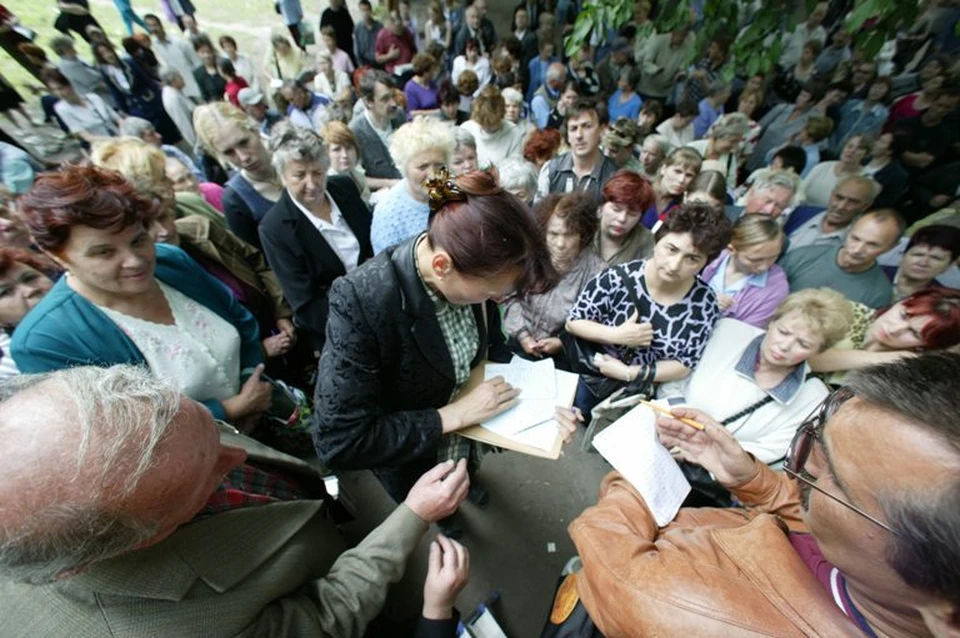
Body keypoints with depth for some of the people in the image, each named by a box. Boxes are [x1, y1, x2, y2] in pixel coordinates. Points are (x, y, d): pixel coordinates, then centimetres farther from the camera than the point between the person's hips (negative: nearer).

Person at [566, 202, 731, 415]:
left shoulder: (704, 303, -13)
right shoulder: (617, 279, -21)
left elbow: (684, 365, -7)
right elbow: (572, 322, -11)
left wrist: (629, 373, -19)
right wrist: (617, 335, -26)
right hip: (589, 379, -1)